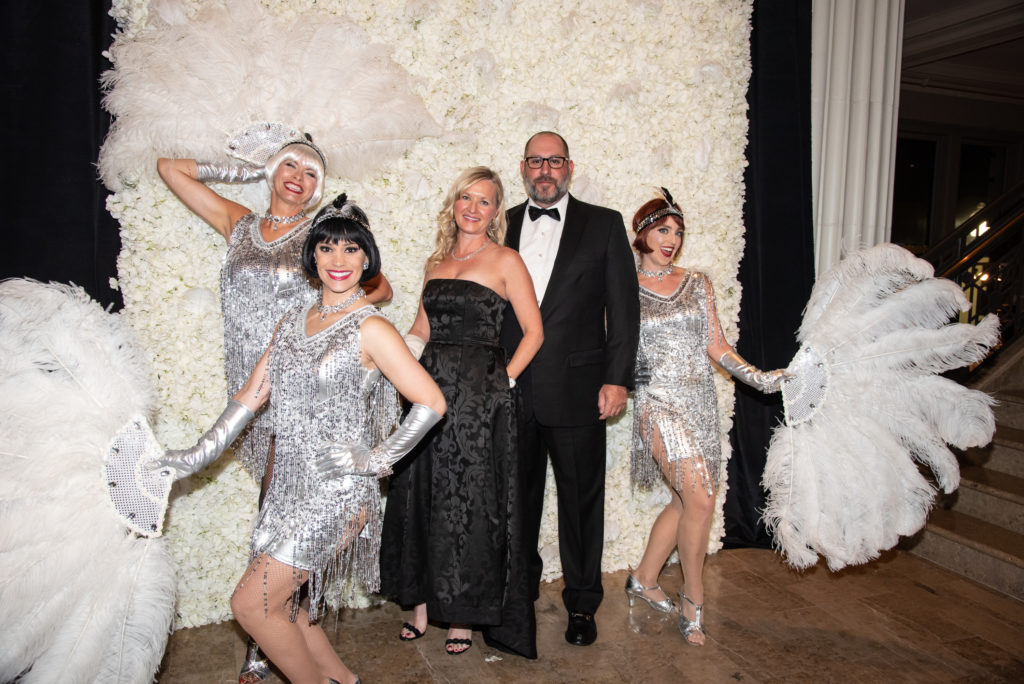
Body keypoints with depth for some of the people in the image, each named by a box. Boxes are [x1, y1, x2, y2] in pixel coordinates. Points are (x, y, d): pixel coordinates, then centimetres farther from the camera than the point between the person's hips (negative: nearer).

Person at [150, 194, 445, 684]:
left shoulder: (370, 329, -12)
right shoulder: (292, 322, 9)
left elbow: (431, 402, -14)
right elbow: (251, 395, 12)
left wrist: (376, 460, -11)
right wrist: (196, 458, 10)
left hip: (337, 492, -7)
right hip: (289, 486, 7)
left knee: (251, 604, -3)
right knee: (277, 601, 13)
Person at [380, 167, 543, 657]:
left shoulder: (504, 261, -1)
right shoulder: (436, 262, 14)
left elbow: (534, 331, -3)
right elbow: (421, 330, 15)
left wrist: (502, 380, -8)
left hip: (479, 397, -5)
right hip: (431, 391, 5)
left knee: (469, 503, 3)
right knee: (420, 498, 10)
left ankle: (464, 613, 19)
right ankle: (422, 601, 27)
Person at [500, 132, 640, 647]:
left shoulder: (604, 224, 3)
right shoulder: (501, 227, 10)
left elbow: (624, 306, -1)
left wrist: (617, 379, -7)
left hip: (576, 390, -2)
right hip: (509, 390, 3)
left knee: (581, 500, 8)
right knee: (517, 496, 15)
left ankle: (581, 603, 27)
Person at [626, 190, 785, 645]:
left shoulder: (697, 284, 11)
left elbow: (716, 346, 8)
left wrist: (758, 377, -2)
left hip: (700, 402, 5)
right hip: (659, 402, -5)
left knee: (687, 500, 8)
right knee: (700, 497, -14)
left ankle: (644, 579, 28)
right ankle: (693, 599, 7)